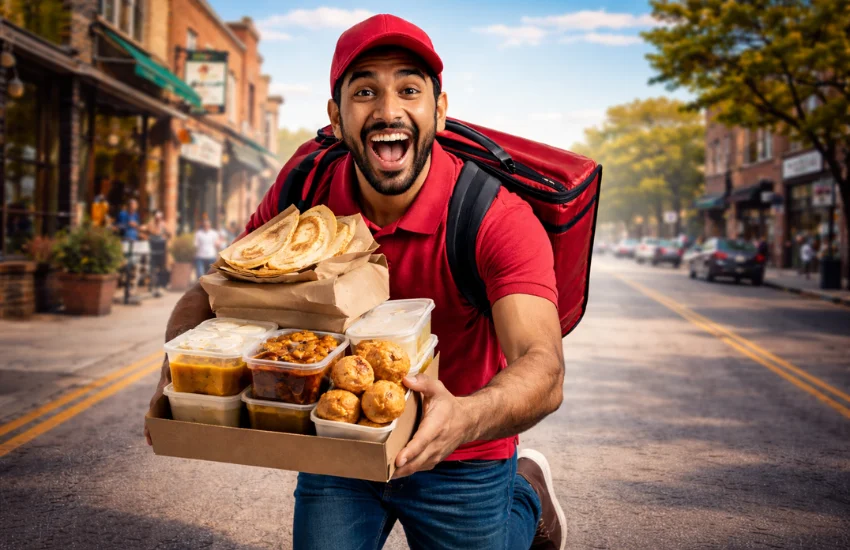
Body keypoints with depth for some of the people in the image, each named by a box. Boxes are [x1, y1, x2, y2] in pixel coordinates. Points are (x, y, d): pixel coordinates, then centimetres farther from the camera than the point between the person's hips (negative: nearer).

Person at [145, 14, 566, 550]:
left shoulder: (497, 216, -26)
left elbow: (544, 368, -37)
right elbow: (207, 295, -7)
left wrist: (465, 417, -59)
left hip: (458, 461, -2)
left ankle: (527, 496, 38)